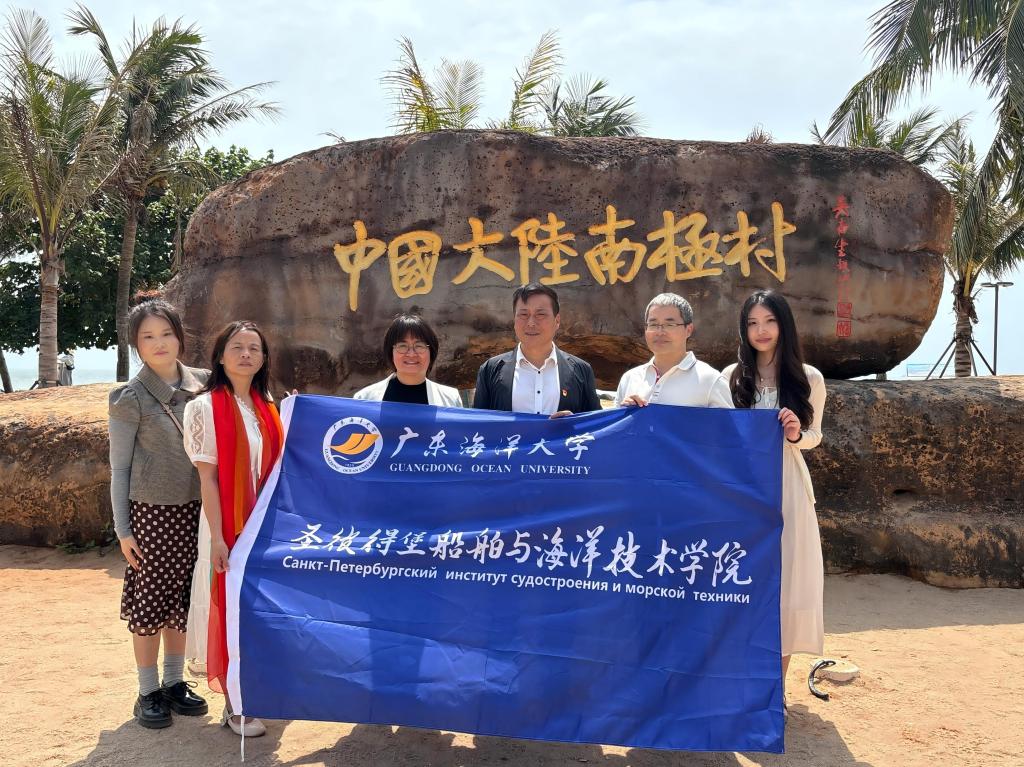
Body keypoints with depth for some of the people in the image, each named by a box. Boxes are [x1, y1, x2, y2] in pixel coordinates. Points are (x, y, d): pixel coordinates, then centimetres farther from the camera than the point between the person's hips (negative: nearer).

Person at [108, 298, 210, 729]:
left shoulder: (201, 384, 4)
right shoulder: (131, 397, -6)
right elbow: (119, 467, -3)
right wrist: (122, 529, -6)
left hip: (193, 509, 4)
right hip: (151, 511, -4)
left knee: (181, 600, 12)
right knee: (150, 602, 2)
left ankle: (175, 682, 26)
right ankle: (148, 692, 17)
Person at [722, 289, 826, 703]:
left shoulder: (807, 379, 1)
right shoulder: (731, 377, 3)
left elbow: (814, 436, 9)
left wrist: (796, 434, -13)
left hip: (787, 488, -1)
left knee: (784, 579, 3)